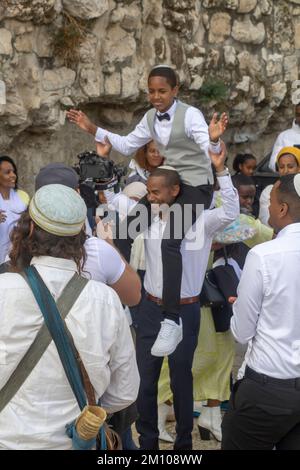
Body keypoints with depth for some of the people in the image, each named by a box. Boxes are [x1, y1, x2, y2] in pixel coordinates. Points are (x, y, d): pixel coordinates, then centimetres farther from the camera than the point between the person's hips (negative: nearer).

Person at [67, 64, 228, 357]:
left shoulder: (190, 115, -15)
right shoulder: (150, 117, 6)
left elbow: (210, 149, -26)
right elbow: (127, 145, 15)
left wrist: (214, 139, -49)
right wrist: (93, 130, 7)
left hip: (195, 186, -7)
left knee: (169, 241, -28)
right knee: (124, 226, -2)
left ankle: (172, 321, -26)